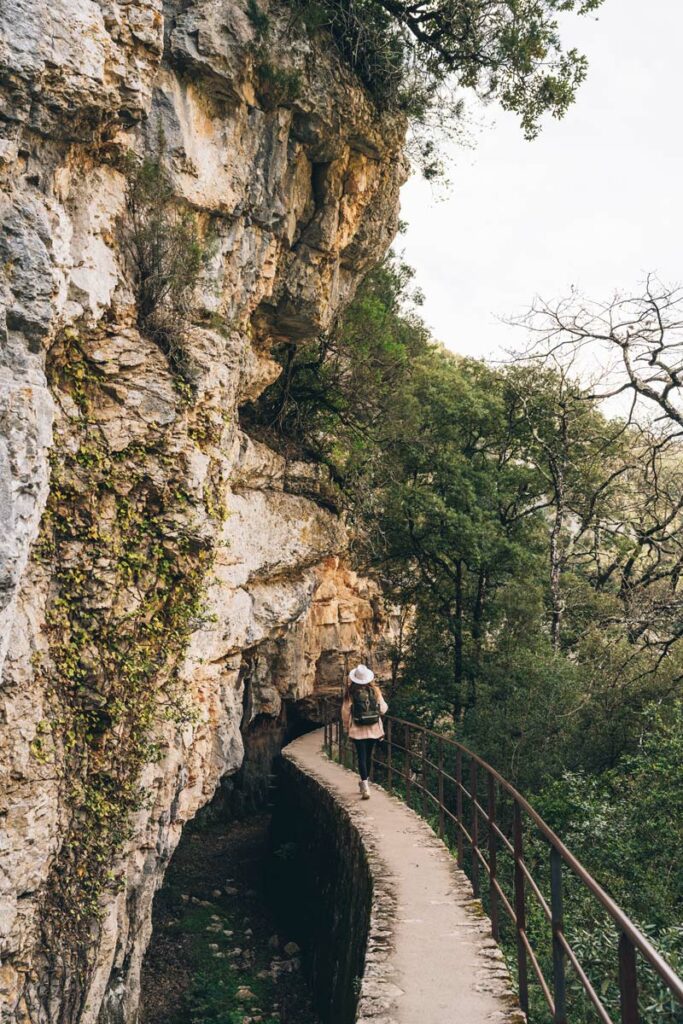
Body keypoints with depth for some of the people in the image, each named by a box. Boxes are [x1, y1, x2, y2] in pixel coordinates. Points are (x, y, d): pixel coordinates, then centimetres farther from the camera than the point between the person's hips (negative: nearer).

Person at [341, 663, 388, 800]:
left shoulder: (351, 693, -10)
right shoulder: (375, 690, -6)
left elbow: (345, 712, -6)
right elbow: (383, 709, -3)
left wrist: (346, 726, 10)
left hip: (358, 730, -2)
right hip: (374, 728, 2)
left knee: (362, 757, -1)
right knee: (369, 756, 18)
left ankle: (365, 788, -11)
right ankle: (365, 782, 33)